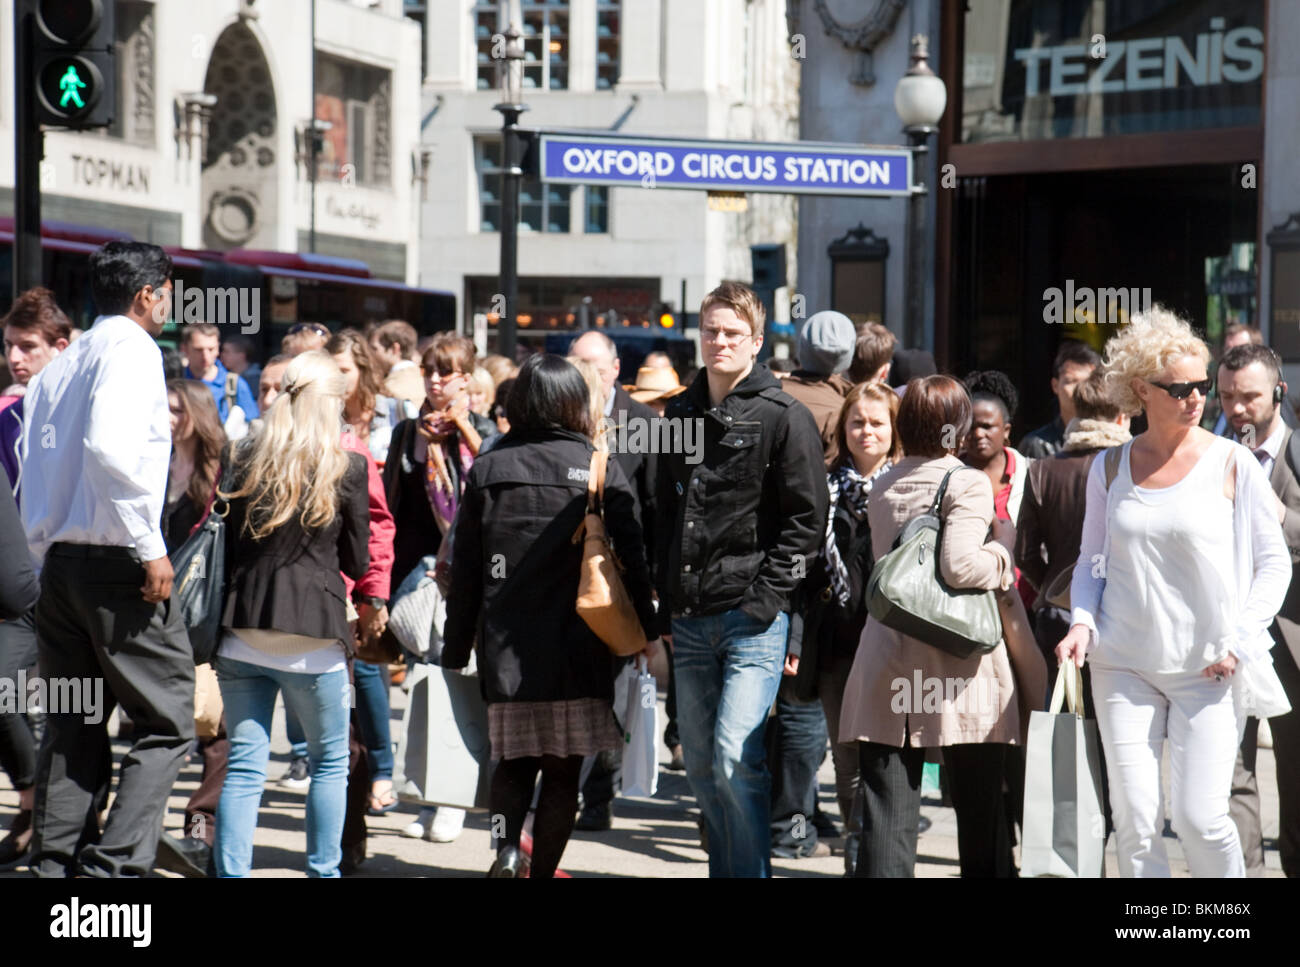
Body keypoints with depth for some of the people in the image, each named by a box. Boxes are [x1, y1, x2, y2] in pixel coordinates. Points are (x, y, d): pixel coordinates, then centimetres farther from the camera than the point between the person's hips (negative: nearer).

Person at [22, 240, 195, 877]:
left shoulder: (59, 366, 16)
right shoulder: (133, 348, -7)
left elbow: (35, 470, 14)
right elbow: (108, 446, -24)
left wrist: (46, 561, 19)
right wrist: (151, 549, -21)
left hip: (59, 561, 8)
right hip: (117, 563, -8)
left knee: (73, 726, 12)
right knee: (166, 723, -2)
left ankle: (53, 862, 10)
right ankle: (116, 864, -10)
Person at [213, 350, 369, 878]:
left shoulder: (243, 461, 5)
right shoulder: (346, 467, -4)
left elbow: (226, 550, 10)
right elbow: (358, 561, 5)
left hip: (243, 632, 3)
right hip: (313, 636, -3)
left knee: (244, 765, 5)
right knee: (331, 760, 14)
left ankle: (230, 871, 1)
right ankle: (323, 870, 15)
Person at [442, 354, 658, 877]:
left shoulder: (487, 469, 4)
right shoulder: (601, 469, -2)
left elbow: (465, 571, 5)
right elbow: (630, 558, -1)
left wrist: (455, 651, 11)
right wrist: (647, 631, 10)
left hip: (505, 651, 2)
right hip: (577, 652, -2)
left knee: (513, 763, 13)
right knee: (563, 772, 8)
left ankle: (506, 844, -10)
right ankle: (543, 868, 7)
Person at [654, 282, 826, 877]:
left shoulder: (783, 417, -4)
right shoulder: (680, 414, 13)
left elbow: (807, 518, -7)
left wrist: (767, 596, -13)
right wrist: (667, 601, 12)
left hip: (753, 619, -6)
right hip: (690, 620, 6)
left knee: (736, 759, -14)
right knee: (699, 767, 11)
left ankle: (751, 872, -3)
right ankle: (725, 870, 22)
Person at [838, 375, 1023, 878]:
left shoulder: (881, 488, 12)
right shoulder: (968, 484, -6)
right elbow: (959, 565, -19)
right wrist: (1002, 548, 0)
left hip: (886, 660, 4)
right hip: (956, 667, -4)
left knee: (886, 816, 1)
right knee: (980, 809, 7)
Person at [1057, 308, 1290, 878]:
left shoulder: (1231, 464, -1)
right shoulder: (1110, 468, 6)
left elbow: (1273, 563, 2)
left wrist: (1240, 640, -9)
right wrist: (1083, 621, -3)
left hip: (1208, 669, -2)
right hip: (1124, 665, 2)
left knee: (1200, 816, -8)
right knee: (1134, 819, -1)